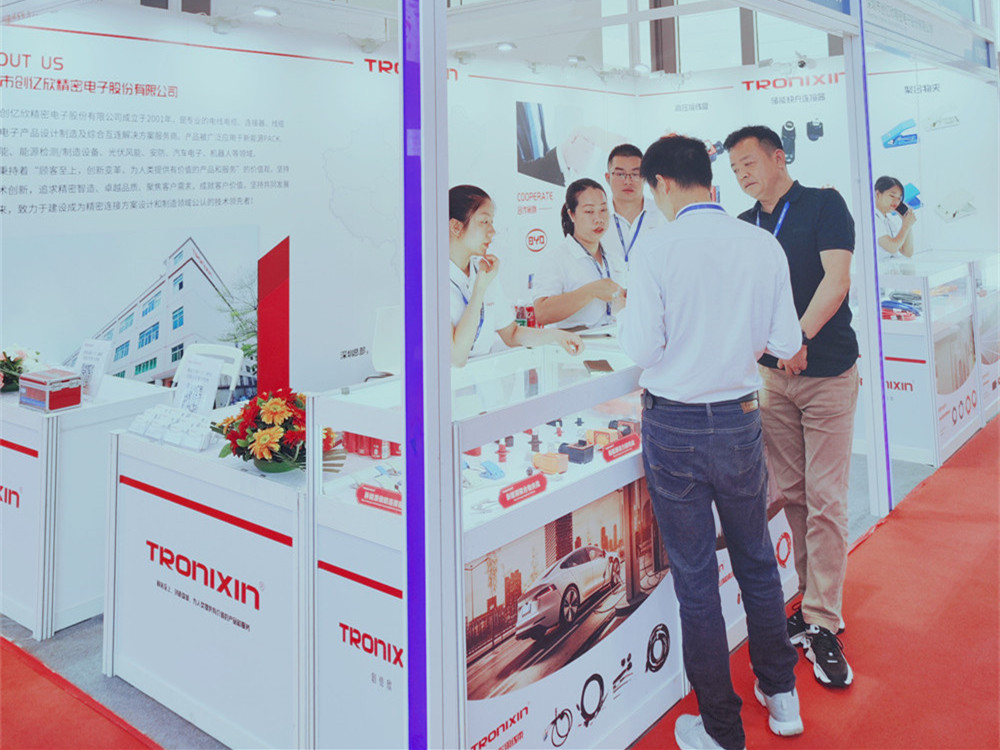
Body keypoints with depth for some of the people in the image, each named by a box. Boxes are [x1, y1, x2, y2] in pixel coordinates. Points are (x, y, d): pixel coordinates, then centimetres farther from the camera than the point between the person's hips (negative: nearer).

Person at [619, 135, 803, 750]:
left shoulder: (657, 250, -14)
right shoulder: (764, 246, -3)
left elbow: (643, 347, -15)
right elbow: (786, 342, 0)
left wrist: (626, 314, 5)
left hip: (674, 427, -3)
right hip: (741, 421, 4)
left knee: (695, 578, 9)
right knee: (757, 562, 22)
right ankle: (781, 696, 38)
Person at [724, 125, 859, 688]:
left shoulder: (824, 205, -2)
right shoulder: (743, 227, 13)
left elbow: (837, 281, -14)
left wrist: (800, 337, -25)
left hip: (827, 373, -4)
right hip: (771, 374, 5)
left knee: (825, 500, -4)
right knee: (792, 494, 6)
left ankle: (823, 623, 4)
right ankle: (815, 602, 20)